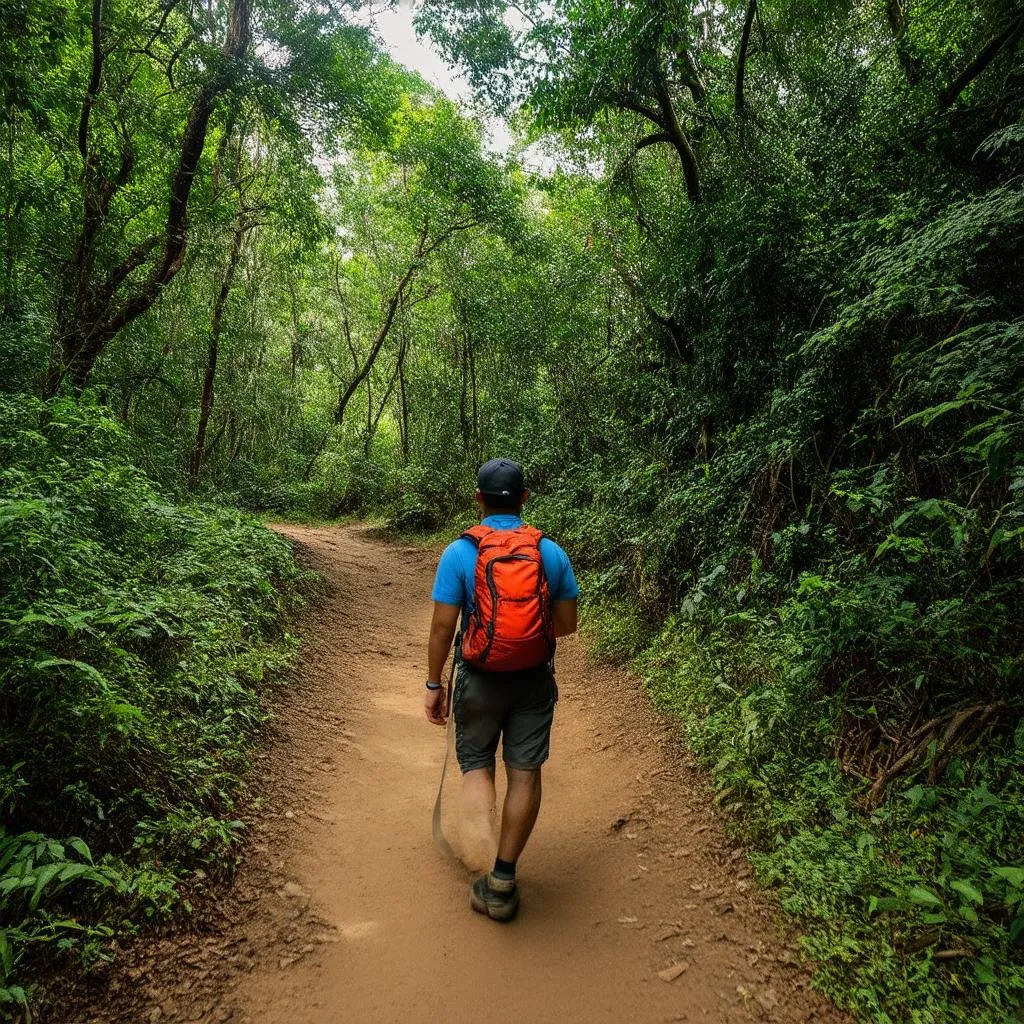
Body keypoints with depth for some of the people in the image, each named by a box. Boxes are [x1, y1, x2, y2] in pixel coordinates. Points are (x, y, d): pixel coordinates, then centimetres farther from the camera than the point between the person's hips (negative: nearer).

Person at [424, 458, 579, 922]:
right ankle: (503, 878, 20)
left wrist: (433, 684, 1)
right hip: (534, 680, 2)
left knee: (476, 766, 16)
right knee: (525, 772, 11)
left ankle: (484, 865, 2)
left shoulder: (460, 552, -11)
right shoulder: (551, 552, -4)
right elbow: (567, 624, 1)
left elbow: (442, 627, -11)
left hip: (479, 679, -1)